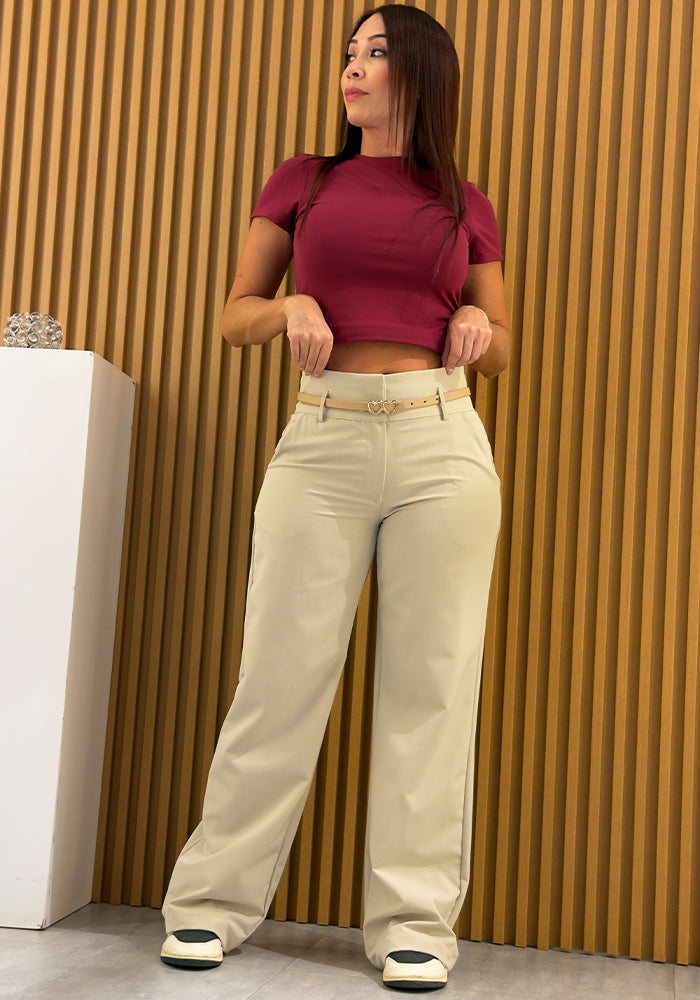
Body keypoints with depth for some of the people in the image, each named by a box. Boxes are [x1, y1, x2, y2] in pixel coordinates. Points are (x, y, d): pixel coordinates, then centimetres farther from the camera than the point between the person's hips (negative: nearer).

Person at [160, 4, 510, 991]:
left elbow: (503, 348, 18)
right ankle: (215, 897, 15)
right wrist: (292, 306, -9)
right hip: (322, 442, 0)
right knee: (282, 675, 0)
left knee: (431, 681, 2)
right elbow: (236, 314, 11)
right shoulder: (301, 182, 12)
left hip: (443, 440, 1)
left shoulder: (466, 206, 13)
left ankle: (414, 920, 13)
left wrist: (479, 323, -4)